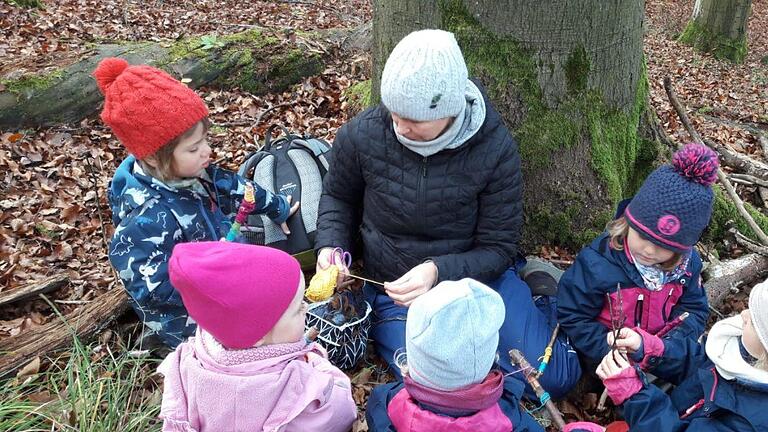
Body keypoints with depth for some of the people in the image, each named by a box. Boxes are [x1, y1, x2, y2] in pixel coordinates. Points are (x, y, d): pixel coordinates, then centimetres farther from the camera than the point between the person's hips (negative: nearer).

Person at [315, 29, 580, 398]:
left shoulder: (495, 148, -18)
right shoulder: (361, 135, -15)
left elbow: (499, 248, -12)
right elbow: (338, 197, 7)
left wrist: (438, 272, -30)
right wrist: (331, 246, -12)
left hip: (477, 275, 0)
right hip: (396, 289, 1)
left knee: (556, 377, -10)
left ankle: (545, 307, 19)